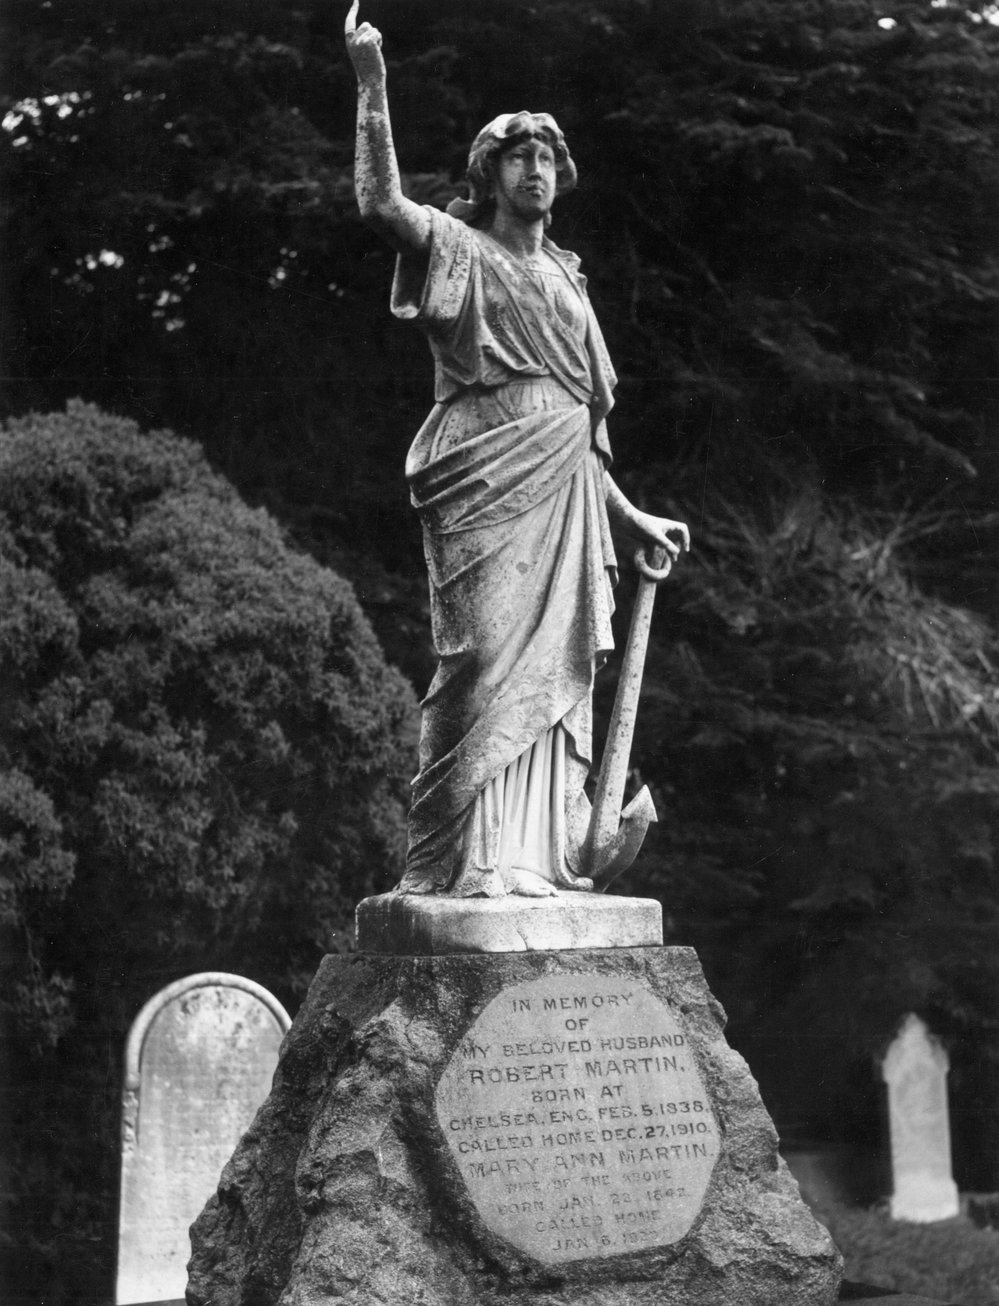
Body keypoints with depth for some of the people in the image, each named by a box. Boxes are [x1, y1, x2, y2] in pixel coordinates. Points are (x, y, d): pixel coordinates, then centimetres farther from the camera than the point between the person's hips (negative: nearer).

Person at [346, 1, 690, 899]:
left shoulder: (564, 277, 25)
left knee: (556, 669, 2)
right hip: (487, 486, -7)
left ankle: (537, 858, 3)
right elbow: (380, 202, -15)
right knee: (489, 654, -14)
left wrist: (629, 516, 24)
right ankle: (465, 861, -14)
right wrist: (372, 85, -18)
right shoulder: (459, 248, 7)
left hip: (564, 490, 7)